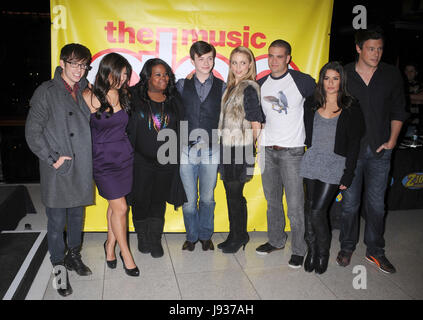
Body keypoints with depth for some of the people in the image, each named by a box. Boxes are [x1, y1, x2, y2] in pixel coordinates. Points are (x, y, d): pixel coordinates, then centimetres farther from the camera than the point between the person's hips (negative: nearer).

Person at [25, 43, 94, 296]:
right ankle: (59, 267, 20)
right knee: (57, 221, 2)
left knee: (78, 214, 16)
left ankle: (74, 255, 35)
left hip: (82, 168, 5)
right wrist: (53, 158, -12)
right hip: (57, 170, -4)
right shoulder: (47, 92, -4)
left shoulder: (86, 92, 10)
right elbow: (32, 131, -7)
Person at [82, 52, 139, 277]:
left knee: (114, 205, 12)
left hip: (124, 155, 5)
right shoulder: (90, 97, -11)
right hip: (103, 159, -4)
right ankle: (125, 252, 16)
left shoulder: (124, 96, 4)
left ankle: (110, 245, 33)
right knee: (120, 207, -3)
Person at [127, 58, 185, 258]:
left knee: (159, 201, 9)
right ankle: (143, 238, 25)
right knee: (141, 200, 7)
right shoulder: (135, 98, -1)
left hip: (166, 161, 2)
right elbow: (127, 128, 0)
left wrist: (177, 156, 8)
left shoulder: (174, 101, 8)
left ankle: (156, 241, 21)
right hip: (141, 161, -2)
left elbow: (180, 129, 13)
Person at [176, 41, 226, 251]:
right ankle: (191, 236, 25)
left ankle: (205, 236, 29)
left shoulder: (221, 87, 7)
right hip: (186, 149, 0)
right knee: (188, 199, 4)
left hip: (211, 150, 0)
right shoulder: (182, 85, 7)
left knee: (207, 198, 9)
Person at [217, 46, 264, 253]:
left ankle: (239, 236, 19)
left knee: (235, 195, 1)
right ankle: (236, 235, 28)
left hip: (240, 150, -8)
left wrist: (248, 148, -2)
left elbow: (256, 124, -11)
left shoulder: (249, 88, -11)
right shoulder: (231, 87, 14)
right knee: (231, 194, 14)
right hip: (227, 147, 8)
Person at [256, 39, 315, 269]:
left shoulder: (302, 81, -4)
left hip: (292, 151, -4)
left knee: (295, 204, -3)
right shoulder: (261, 85, 8)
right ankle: (276, 240, 30)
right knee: (272, 200, 14)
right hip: (267, 149, 4)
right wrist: (258, 132, 10)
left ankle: (299, 249, 12)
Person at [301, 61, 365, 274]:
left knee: (318, 211, -8)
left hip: (334, 165, -3)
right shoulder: (311, 104, 8)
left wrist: (348, 175, -7)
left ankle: (323, 253, 15)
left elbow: (354, 144, -3)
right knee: (309, 208, 5)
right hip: (312, 161, 4)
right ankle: (312, 250, 23)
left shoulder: (351, 108, -2)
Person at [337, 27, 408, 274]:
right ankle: (347, 247, 25)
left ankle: (375, 250, 25)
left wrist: (392, 140, 0)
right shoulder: (344, 74, -1)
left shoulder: (392, 75, 3)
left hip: (380, 150, 1)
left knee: (376, 203, 8)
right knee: (350, 202, 7)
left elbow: (398, 111, 9)